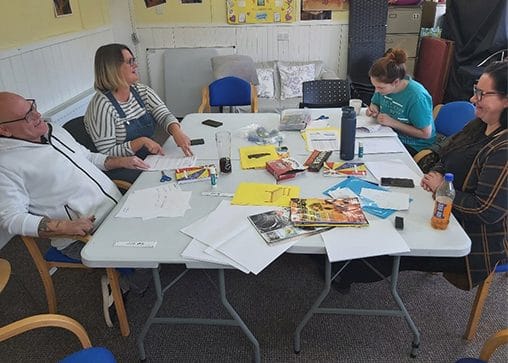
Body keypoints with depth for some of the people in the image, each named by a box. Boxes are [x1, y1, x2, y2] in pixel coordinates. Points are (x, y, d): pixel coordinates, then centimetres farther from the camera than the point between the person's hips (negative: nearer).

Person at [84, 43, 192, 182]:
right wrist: (141, 142, -28)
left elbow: (164, 114, -7)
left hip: (149, 159, 7)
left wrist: (176, 131, -29)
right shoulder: (102, 105, -18)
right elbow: (107, 154, -19)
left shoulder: (141, 91, 5)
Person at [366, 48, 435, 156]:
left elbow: (425, 133, -21)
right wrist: (374, 109, -8)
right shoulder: (384, 86, -6)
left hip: (413, 146, -6)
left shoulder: (417, 97, -26)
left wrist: (393, 123, -24)